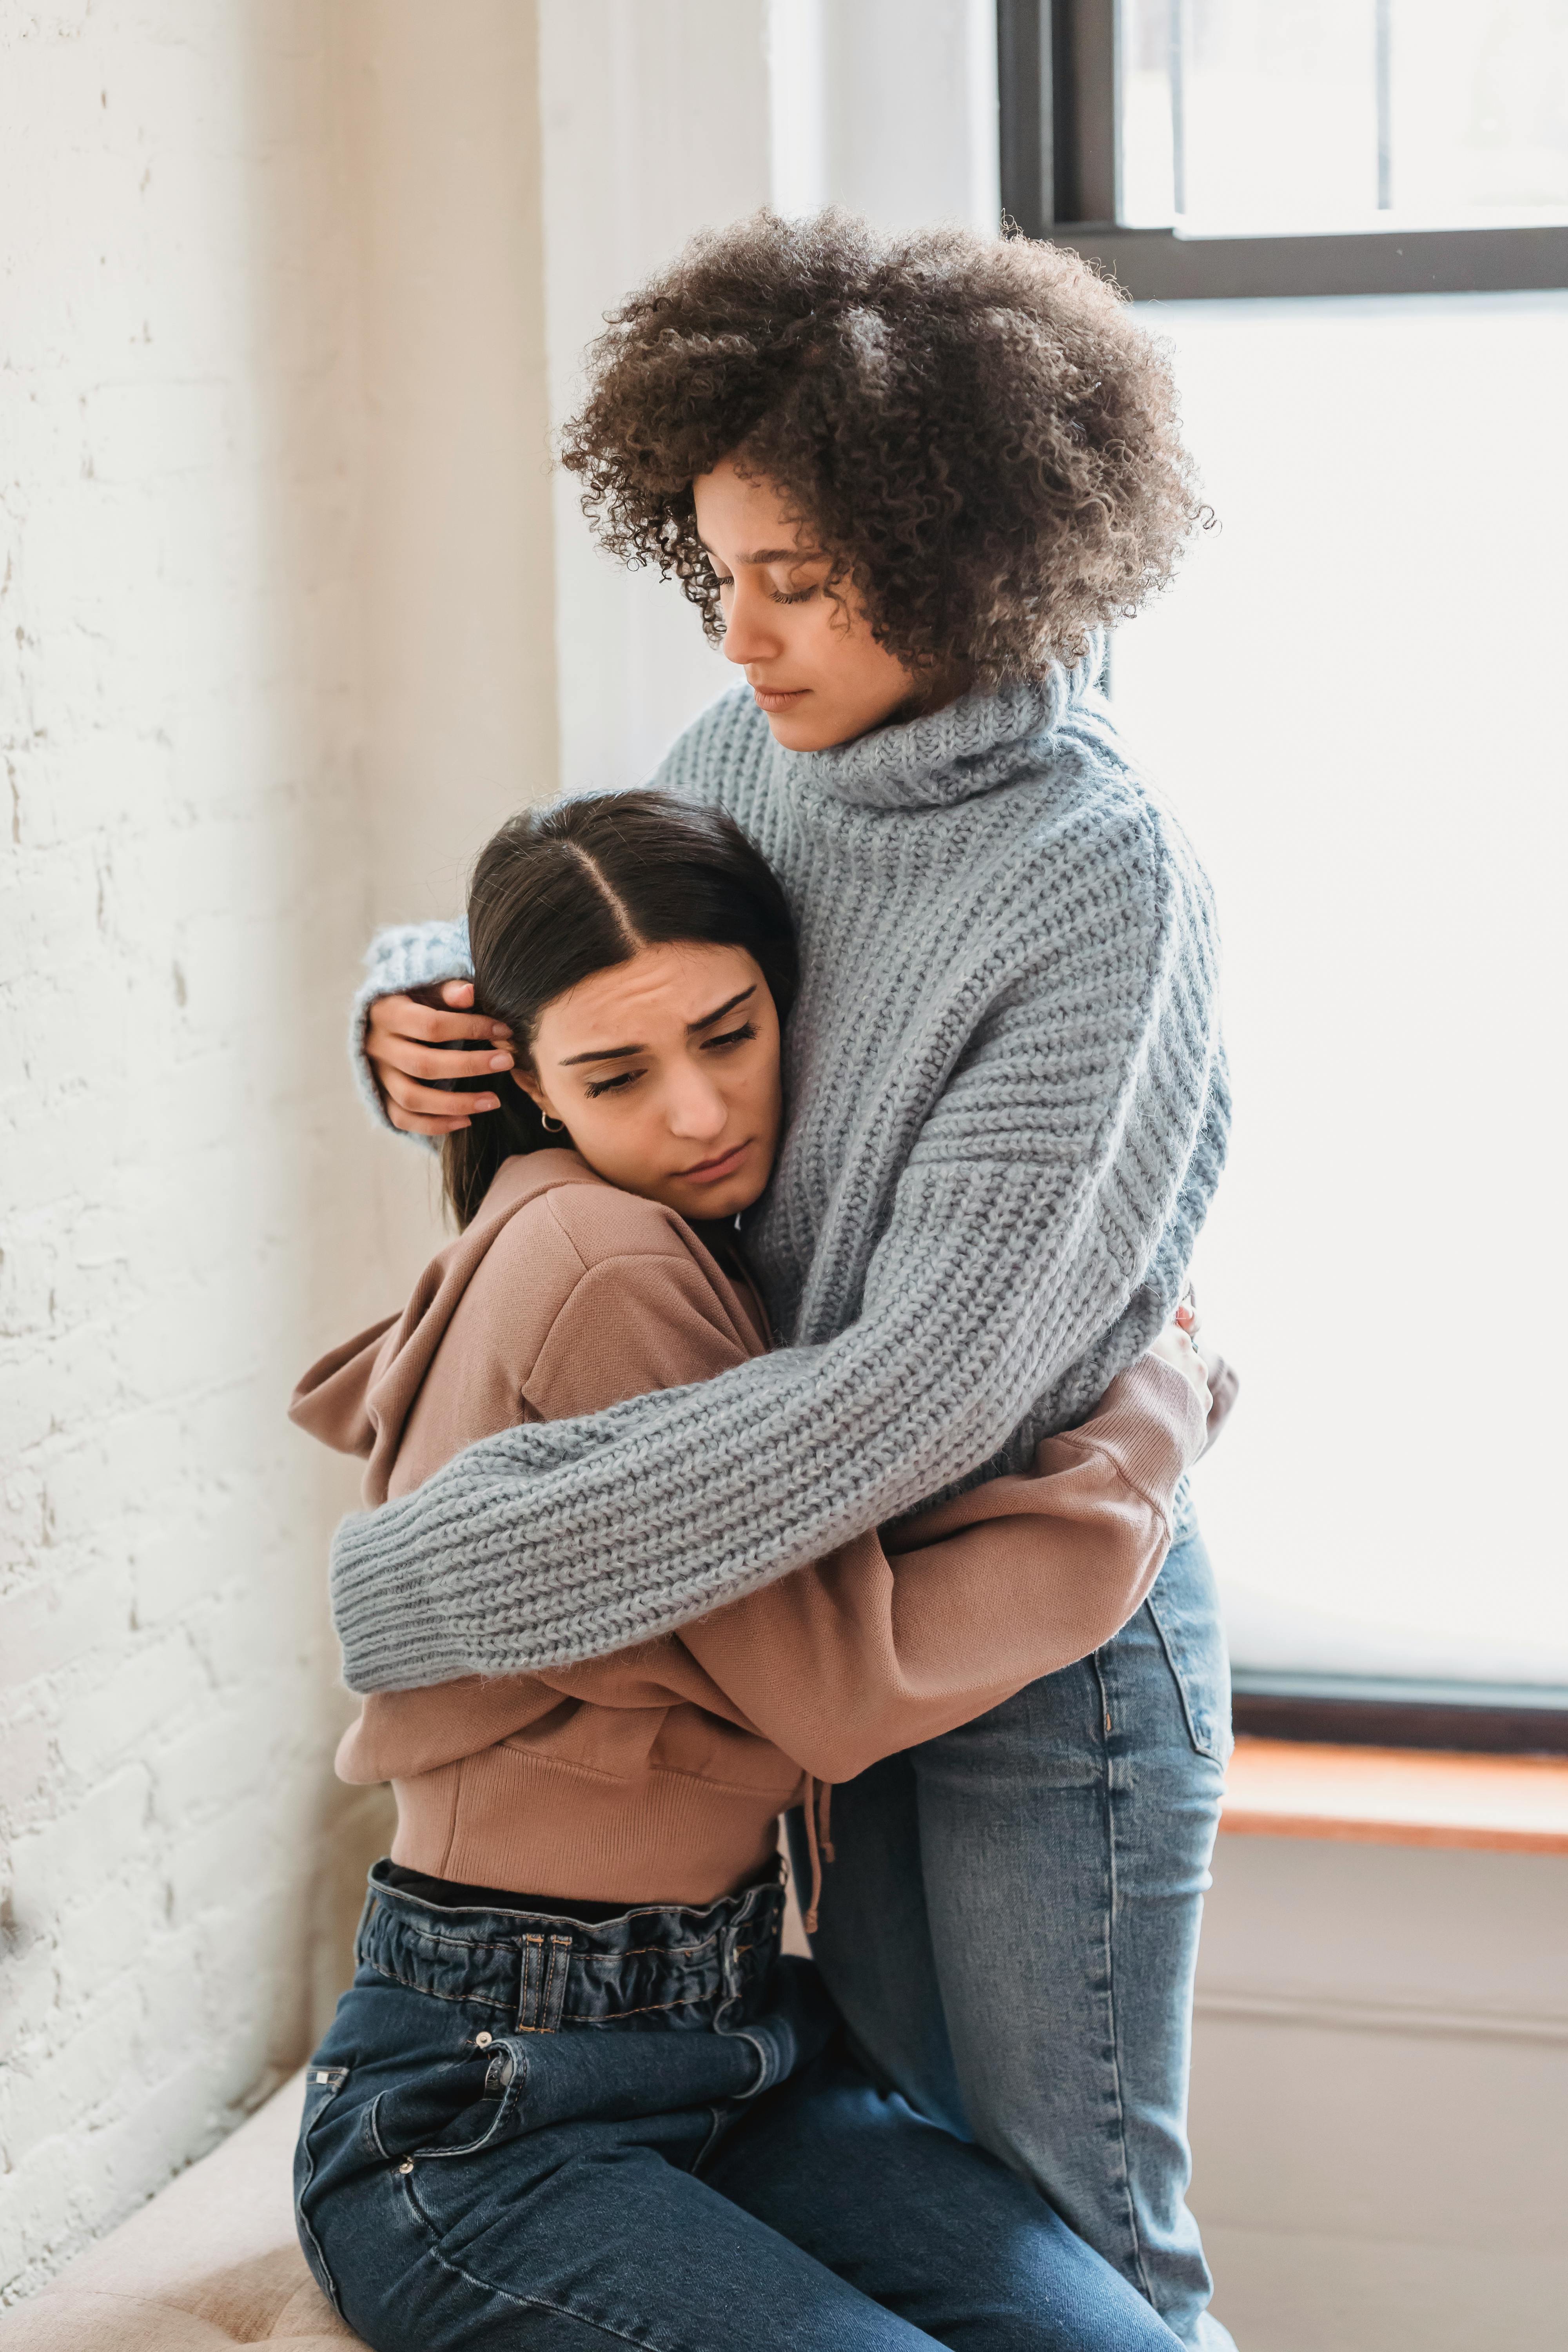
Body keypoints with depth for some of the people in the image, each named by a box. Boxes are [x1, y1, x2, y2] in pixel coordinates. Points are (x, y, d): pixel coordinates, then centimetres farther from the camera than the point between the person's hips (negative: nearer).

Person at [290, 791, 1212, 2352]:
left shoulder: (682, 1256, 12)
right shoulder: (600, 1270, -17)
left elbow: (362, 1399, 31)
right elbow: (845, 1683, -16)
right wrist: (1154, 1406, -6)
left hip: (729, 2041, 8)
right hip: (475, 2120, -8)